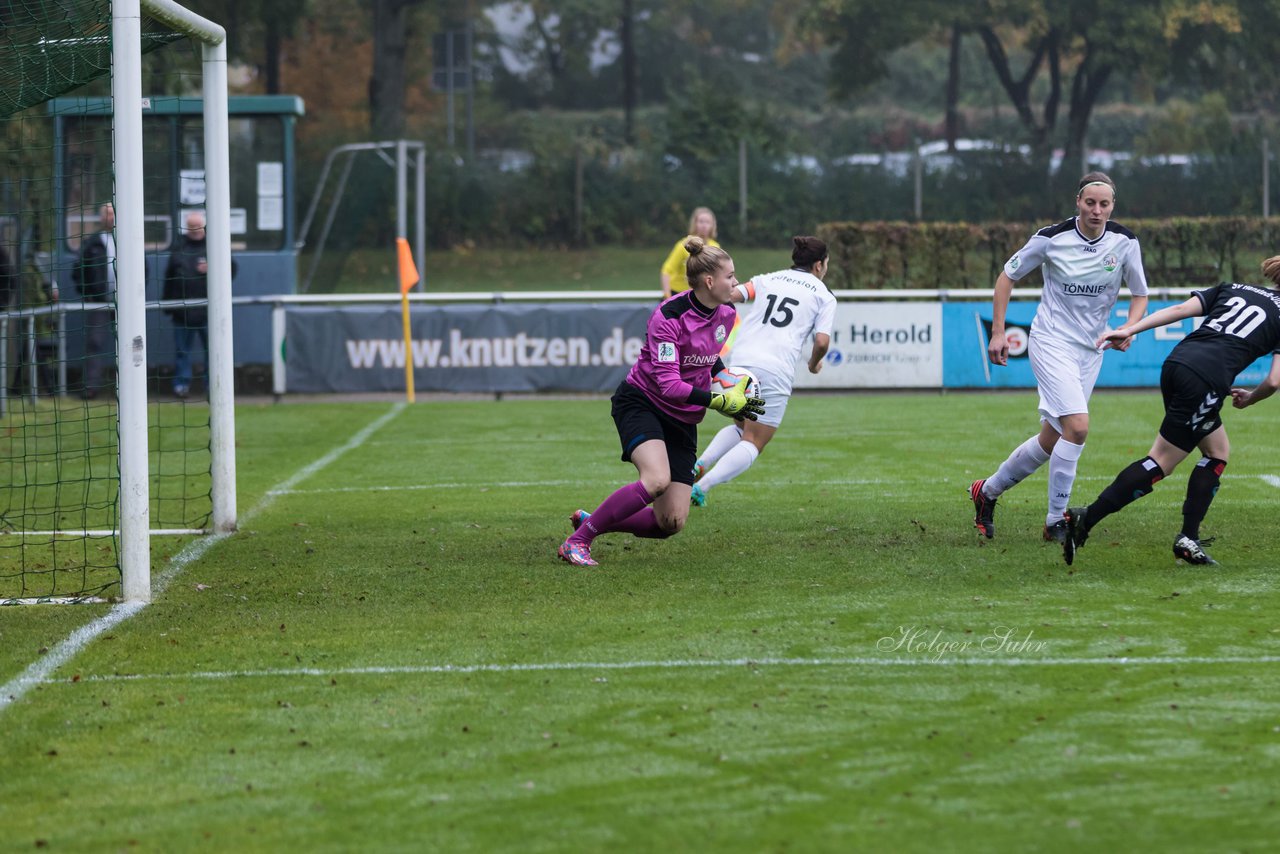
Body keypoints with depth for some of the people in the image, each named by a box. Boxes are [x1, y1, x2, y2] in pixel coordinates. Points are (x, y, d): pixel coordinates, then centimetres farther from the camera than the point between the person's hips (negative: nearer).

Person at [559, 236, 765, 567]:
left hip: (683, 419, 7)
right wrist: (720, 402, -32)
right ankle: (578, 540, -20)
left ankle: (590, 521, 15)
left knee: (672, 523, -6)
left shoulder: (725, 315, -1)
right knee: (657, 479, -35)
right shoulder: (668, 317, -22)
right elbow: (668, 384, -28)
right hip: (641, 402, -7)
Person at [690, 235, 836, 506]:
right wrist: (814, 363, 16)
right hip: (775, 371, -5)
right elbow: (822, 341, -2)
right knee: (752, 444, 2)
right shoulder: (824, 296, 8)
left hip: (739, 361, 5)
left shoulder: (766, 280, 18)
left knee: (740, 427, 27)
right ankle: (701, 486, -18)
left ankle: (699, 465, 3)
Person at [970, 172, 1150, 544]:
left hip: (1091, 349, 5)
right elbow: (1007, 276, 1)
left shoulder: (1125, 242, -5)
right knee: (1077, 426, -22)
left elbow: (1139, 295, 7)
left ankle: (988, 491, 32)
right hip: (1051, 342, -5)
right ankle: (1055, 521, -10)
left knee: (1051, 440, 9)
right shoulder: (1052, 238, -12)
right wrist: (998, 332, -3)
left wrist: (1128, 329, -13)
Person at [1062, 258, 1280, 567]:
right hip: (1207, 379, -6)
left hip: (1176, 363, 6)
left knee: (1218, 452, 20)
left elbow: (1179, 309, 12)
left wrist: (1129, 330, 6)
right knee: (1160, 463, 3)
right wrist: (1248, 399, 26)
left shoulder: (1231, 289, 26)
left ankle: (1189, 540, 8)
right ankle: (1085, 520, -6)